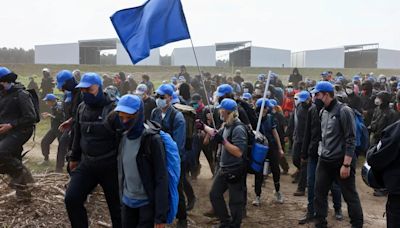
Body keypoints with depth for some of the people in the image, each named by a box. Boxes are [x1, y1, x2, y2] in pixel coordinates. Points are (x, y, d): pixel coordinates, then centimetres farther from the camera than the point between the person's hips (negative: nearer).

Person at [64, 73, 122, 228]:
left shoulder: (113, 109, -16)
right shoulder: (82, 108, 5)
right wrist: (74, 158, 24)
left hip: (110, 167, -5)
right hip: (86, 164, 6)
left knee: (116, 206, 7)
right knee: (71, 199, 1)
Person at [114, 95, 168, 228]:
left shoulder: (152, 139, -16)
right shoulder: (124, 137, 2)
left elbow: (161, 178, -17)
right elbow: (122, 171, 10)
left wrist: (160, 216, -19)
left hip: (148, 203, -6)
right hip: (127, 201, 6)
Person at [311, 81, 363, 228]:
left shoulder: (344, 111, -13)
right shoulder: (323, 112, 7)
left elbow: (351, 140, -15)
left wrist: (346, 164, -19)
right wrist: (323, 152, 13)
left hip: (341, 161, -7)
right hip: (324, 161, 7)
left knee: (350, 196, 5)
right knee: (319, 194, 10)